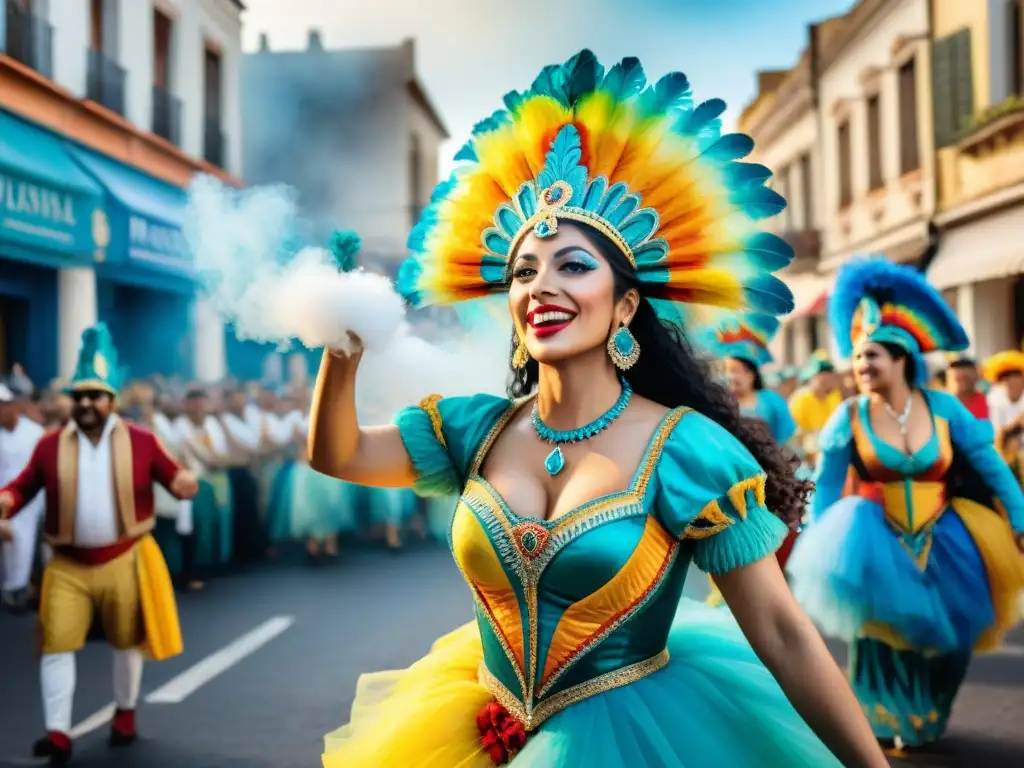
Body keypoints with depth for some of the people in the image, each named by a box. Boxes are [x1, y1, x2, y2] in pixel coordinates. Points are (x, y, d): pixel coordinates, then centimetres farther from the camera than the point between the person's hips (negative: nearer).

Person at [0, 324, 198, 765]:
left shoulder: (140, 441, -3)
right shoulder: (51, 446, 1)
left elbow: (172, 475, -1)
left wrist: (183, 483, -25)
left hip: (124, 560, -1)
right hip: (68, 564, 1)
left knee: (126, 641, 14)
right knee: (57, 644, -4)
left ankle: (125, 716, 34)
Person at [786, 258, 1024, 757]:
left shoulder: (942, 407, -8)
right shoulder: (850, 417, -10)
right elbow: (827, 487, -3)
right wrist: (819, 547, -4)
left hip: (940, 543, 2)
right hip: (880, 542, -1)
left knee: (941, 640, 12)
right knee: (885, 637, 5)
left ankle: (924, 721, 39)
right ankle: (891, 721, 32)